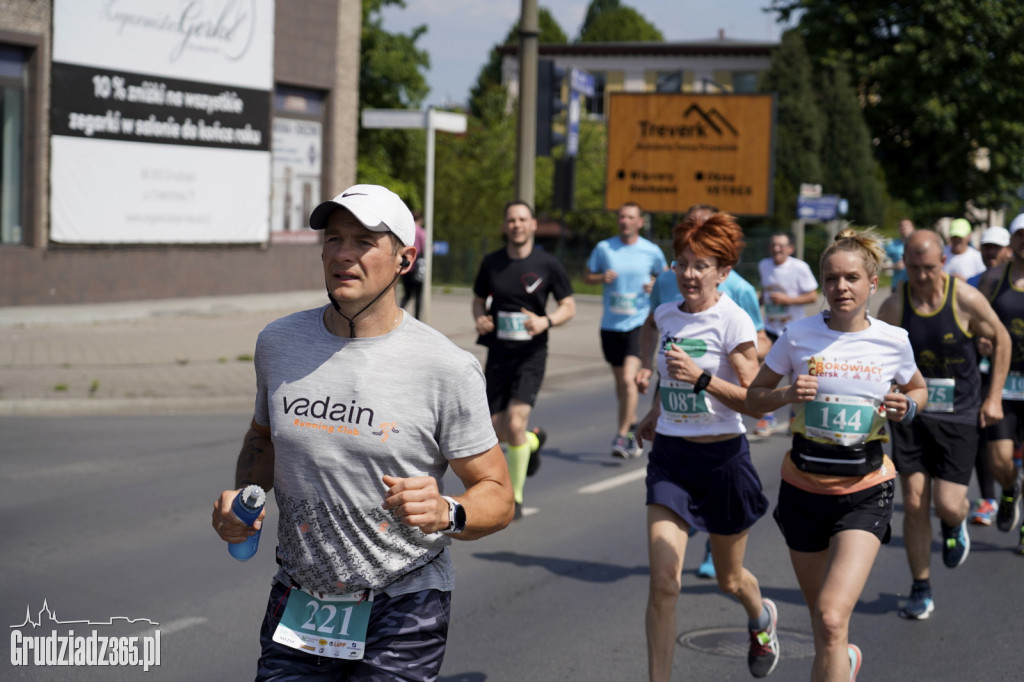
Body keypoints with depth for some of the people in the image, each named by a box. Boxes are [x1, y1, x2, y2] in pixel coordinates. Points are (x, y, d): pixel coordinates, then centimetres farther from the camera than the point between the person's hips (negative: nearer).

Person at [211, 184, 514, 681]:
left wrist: (446, 513, -27)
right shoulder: (278, 342, 1)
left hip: (402, 611, -3)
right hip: (297, 605, 4)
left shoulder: (448, 369, -12)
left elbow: (498, 495, -7)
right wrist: (242, 495, 0)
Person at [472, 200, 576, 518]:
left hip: (531, 354, -3)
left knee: (515, 423, -17)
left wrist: (546, 321, -17)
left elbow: (569, 306, 3)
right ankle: (534, 441, 42)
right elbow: (478, 299, 17)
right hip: (498, 353, 4)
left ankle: (515, 496, 0)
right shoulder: (491, 263, 4)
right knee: (497, 430, 5)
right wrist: (479, 318, -6)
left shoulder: (548, 264, -4)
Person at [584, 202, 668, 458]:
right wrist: (602, 278, -12)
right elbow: (587, 277, 9)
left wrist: (656, 285, -8)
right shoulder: (604, 248, 2)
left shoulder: (652, 251, -1)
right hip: (610, 324, 3)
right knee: (620, 381, 14)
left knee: (628, 378, -18)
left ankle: (622, 436, -11)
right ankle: (633, 425, 35)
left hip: (639, 323, -3)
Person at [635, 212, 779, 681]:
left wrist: (701, 378, -27)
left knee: (729, 579, 17)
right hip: (669, 454, 3)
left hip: (722, 456, -3)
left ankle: (762, 619, 52)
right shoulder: (666, 316, 3)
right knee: (663, 581, -11)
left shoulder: (732, 321, -13)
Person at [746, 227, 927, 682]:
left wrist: (907, 407, -8)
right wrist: (787, 394, -18)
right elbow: (753, 398, 3)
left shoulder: (893, 341, -5)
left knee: (832, 619, -19)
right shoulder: (799, 334, -6)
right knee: (822, 614, 19)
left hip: (865, 493, -2)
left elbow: (918, 390, 15)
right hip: (804, 487, 2)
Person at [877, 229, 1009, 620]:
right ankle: (920, 591, 14)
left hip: (959, 415, -1)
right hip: (911, 413, 1)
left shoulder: (966, 299, -10)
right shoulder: (894, 306, -6)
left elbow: (1001, 340, 4)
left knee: (948, 505, -7)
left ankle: (955, 528, 33)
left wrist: (994, 397, 1)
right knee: (914, 505, -1)